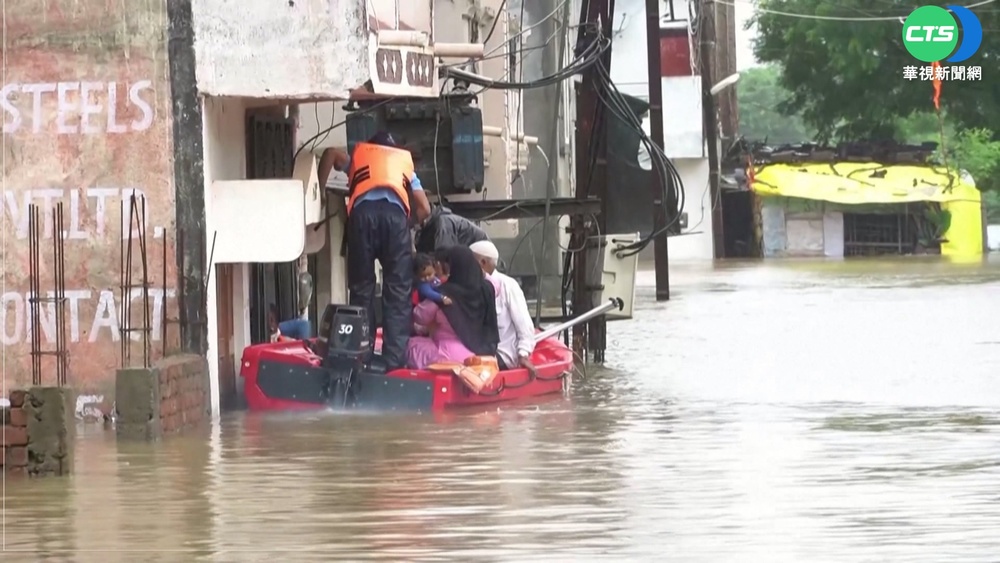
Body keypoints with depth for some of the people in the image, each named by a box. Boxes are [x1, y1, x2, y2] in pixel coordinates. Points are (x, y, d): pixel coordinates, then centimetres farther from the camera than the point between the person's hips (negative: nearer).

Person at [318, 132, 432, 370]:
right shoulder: (405, 161, 37)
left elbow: (332, 153, 13)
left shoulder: (358, 156, 37)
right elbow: (424, 209, 26)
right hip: (395, 211, 0)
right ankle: (394, 360, -9)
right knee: (398, 290, 0)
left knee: (361, 288, 6)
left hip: (362, 211, 0)